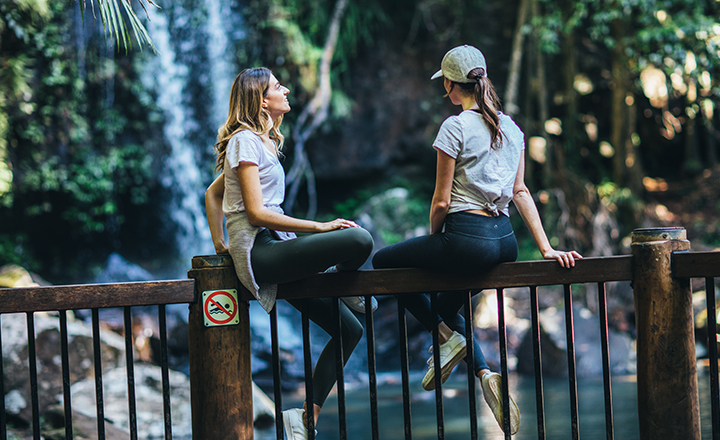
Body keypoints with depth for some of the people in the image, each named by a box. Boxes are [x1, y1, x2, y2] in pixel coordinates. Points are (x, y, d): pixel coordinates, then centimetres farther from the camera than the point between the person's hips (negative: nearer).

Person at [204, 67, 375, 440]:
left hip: (275, 252, 10)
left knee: (350, 330, 4)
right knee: (360, 240, -28)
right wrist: (319, 227, -15)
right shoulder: (245, 141, -8)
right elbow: (256, 213, -16)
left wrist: (219, 244, 21)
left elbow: (212, 193, 29)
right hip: (259, 253, -10)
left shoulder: (260, 142, 22)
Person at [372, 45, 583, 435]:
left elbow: (441, 202, -9)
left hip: (468, 239, -8)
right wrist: (546, 248, 7)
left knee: (383, 261, 13)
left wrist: (432, 240, 8)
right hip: (505, 242, 8)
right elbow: (520, 191, 10)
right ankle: (486, 374, 5)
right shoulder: (511, 127, 11)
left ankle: (446, 336, 7)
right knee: (447, 304, 27)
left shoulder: (456, 127, -10)